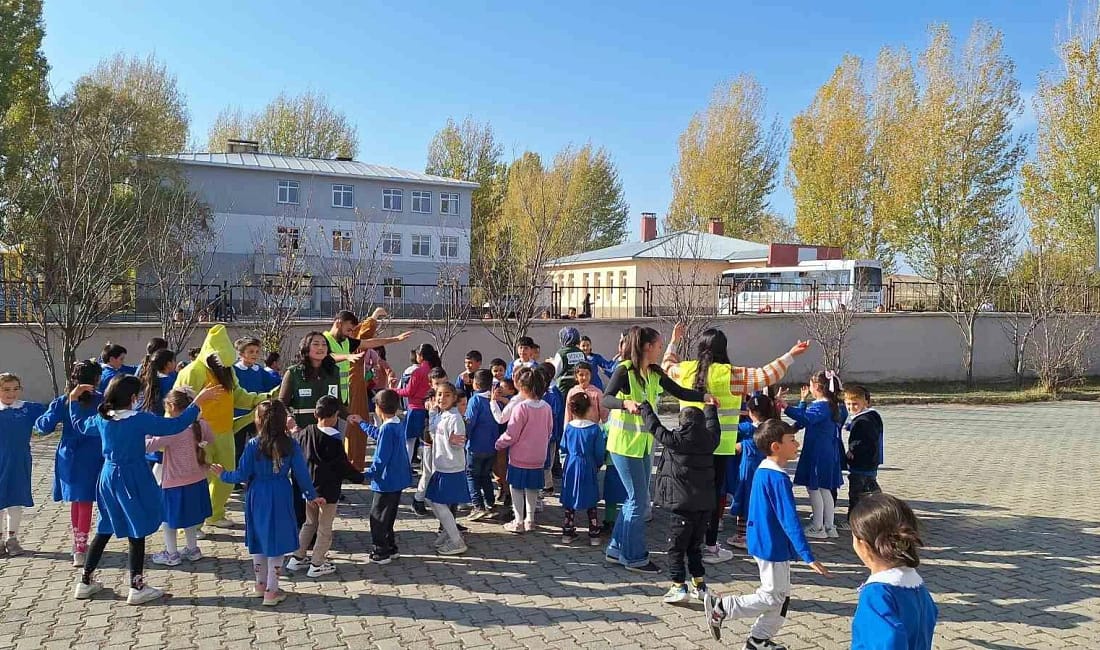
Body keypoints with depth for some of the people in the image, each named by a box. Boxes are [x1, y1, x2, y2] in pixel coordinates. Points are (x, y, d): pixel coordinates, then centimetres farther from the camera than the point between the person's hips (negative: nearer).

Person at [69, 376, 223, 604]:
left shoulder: (101, 418, -1)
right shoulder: (140, 419, -19)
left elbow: (80, 424, 21)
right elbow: (176, 425, -20)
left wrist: (74, 399, 32)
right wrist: (198, 401, -17)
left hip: (108, 477, 6)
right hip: (133, 481, -6)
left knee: (104, 530, 19)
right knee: (137, 533, 4)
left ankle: (85, 581, 26)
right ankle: (137, 587, 10)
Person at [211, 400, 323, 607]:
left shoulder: (253, 445, -12)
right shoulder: (291, 445, -9)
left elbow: (242, 475, -8)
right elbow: (301, 473, -4)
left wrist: (223, 475, 12)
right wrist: (312, 495, 9)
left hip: (257, 498, 1)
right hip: (281, 499, 0)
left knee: (258, 542, 18)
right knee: (277, 543, 8)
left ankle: (261, 584, 32)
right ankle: (271, 591, 11)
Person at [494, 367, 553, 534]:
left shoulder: (521, 407, -20)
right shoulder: (546, 407, -2)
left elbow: (511, 435, -16)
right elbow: (549, 432, 8)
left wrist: (499, 443, 1)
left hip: (519, 457, -6)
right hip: (538, 457, 6)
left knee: (517, 489, 8)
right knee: (532, 490, 18)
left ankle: (519, 523, 12)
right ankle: (530, 520, 26)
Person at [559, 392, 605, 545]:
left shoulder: (568, 427, -6)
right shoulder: (595, 428, -14)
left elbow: (563, 448, 4)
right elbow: (599, 452, -8)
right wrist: (598, 464, 11)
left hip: (571, 468, 2)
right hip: (588, 468, -2)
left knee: (569, 503, 13)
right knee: (591, 504, 11)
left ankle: (568, 533, 16)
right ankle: (594, 535, 14)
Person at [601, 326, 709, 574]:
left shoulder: (655, 372, 7)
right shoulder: (625, 370, -15)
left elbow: (679, 392, 8)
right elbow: (606, 399, -24)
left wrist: (705, 397, -5)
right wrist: (626, 403, -43)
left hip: (644, 443, 8)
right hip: (625, 444, -8)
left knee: (635, 499, 14)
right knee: (639, 500, -3)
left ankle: (617, 549, 27)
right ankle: (635, 557, 10)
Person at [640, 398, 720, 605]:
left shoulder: (675, 440, -10)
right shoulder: (710, 439, 4)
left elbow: (655, 427, 2)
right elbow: (713, 424, 25)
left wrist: (644, 407, 19)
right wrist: (710, 406, 45)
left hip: (684, 504, -6)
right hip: (706, 504, 6)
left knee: (676, 547, 3)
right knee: (695, 547, 18)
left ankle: (679, 587, -1)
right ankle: (700, 586, 21)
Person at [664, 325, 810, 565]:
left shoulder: (685, 370, 1)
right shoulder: (729, 374, -12)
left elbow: (668, 366, 22)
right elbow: (765, 376, -11)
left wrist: (674, 341, 33)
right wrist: (790, 356, -5)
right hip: (719, 447, -4)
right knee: (714, 493, 4)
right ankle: (710, 547, 10)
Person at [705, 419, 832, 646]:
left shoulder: (762, 472, 6)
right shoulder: (778, 478, -23)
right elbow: (790, 521, -26)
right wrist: (808, 557, -26)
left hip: (763, 542, 9)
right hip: (773, 547, -9)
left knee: (782, 597, 17)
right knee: (772, 599, 3)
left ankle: (759, 639, 24)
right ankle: (720, 607, 4)